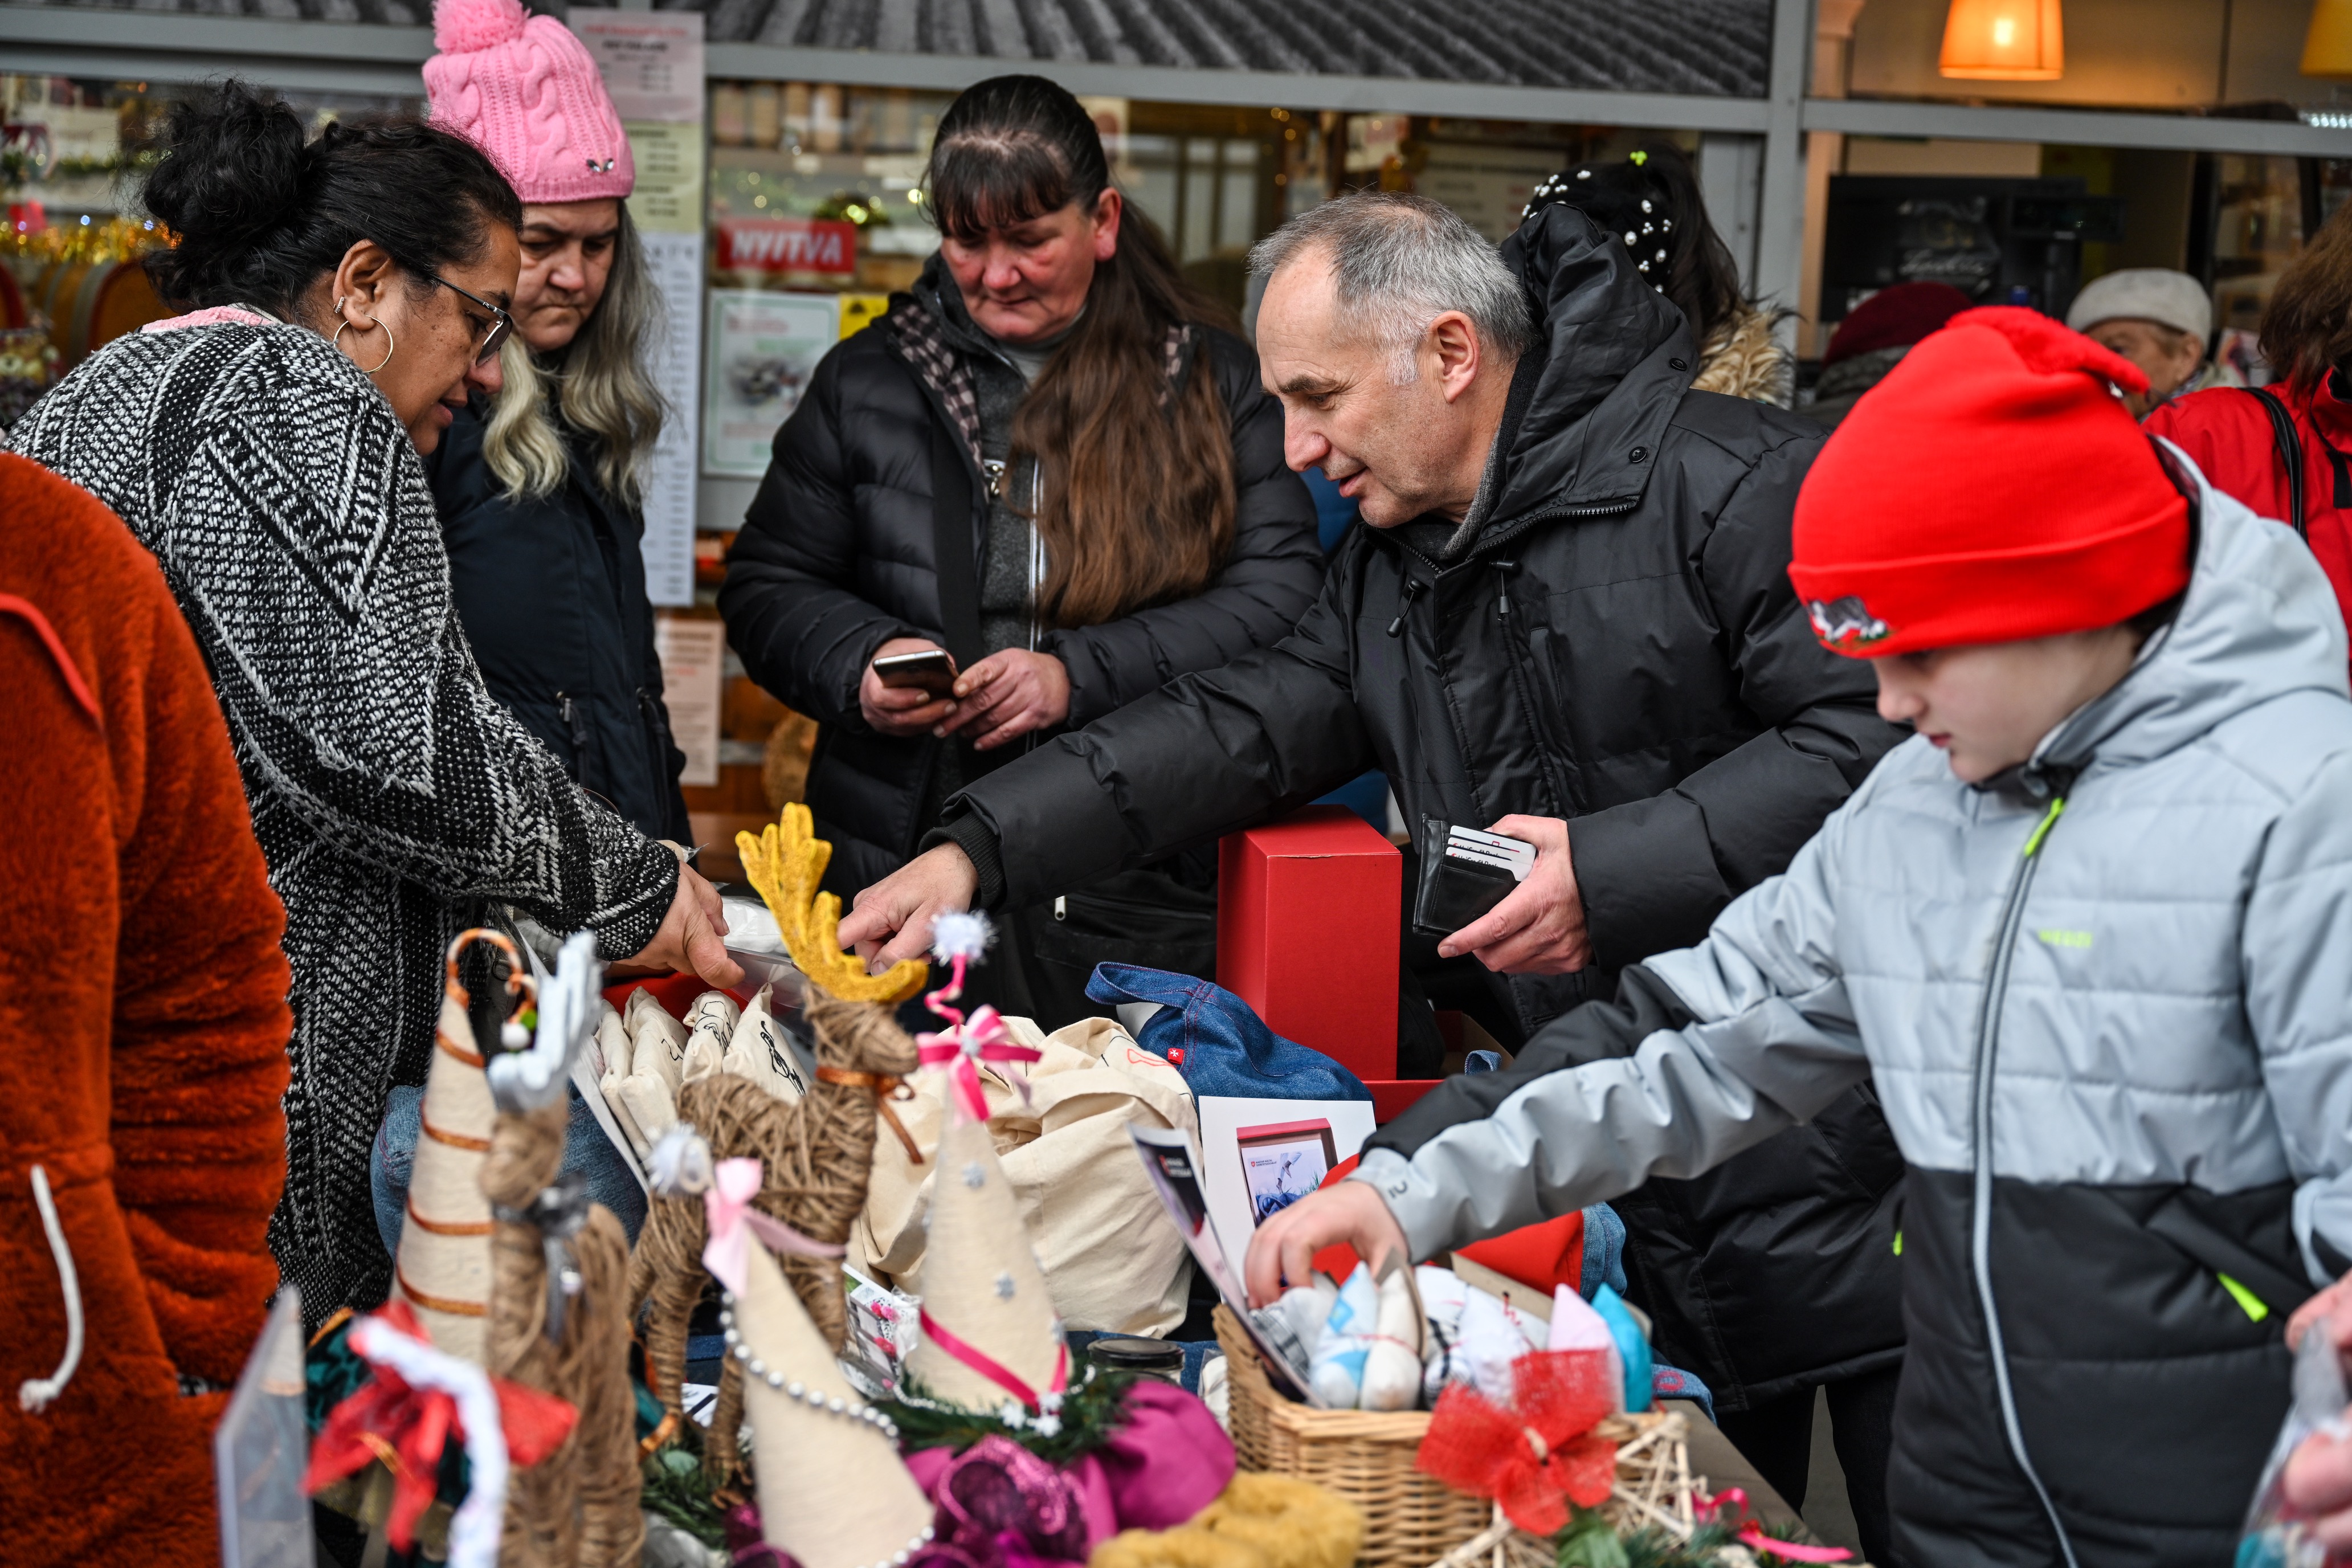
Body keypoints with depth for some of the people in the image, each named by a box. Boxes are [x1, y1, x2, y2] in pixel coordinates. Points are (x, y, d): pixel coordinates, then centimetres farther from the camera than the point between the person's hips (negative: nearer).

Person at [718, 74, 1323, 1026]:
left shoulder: (1214, 384, 5)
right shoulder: (866, 385, 11)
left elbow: (1282, 596, -3)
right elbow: (765, 587, 14)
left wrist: (1080, 676, -14)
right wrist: (860, 664, -8)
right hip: (902, 868, 1)